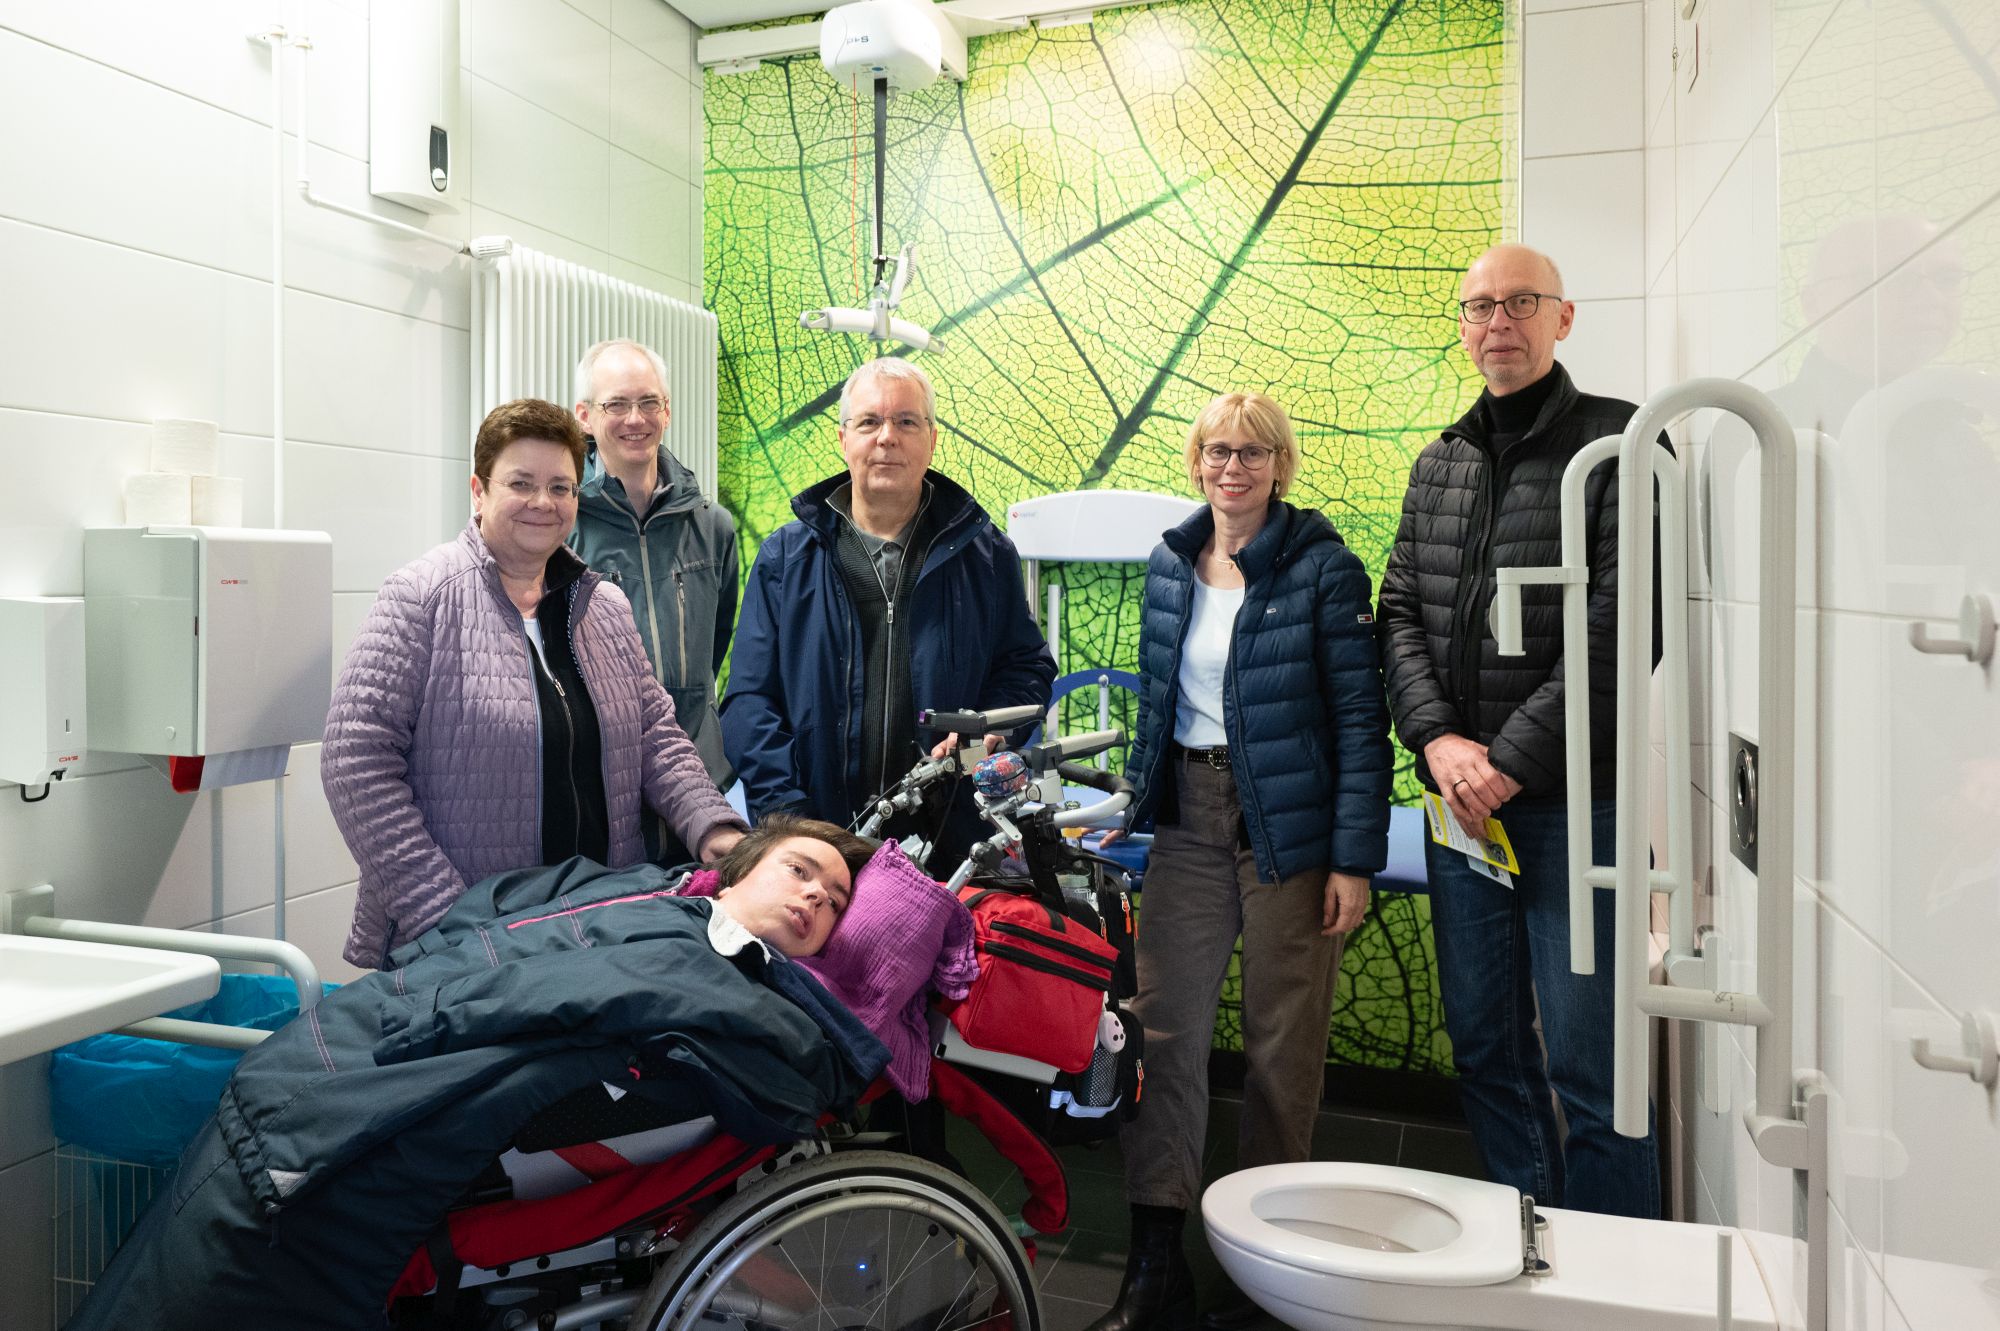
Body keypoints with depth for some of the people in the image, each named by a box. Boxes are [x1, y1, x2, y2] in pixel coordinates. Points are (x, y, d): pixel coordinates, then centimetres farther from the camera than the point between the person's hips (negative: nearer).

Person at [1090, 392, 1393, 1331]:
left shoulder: (1323, 566, -7)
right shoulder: (1169, 564, 8)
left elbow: (1360, 718, -8)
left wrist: (1354, 858, -12)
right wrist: (1141, 798, 12)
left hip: (1290, 825, -4)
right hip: (1189, 820, 4)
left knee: (1282, 1042, 6)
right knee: (1164, 1027, 0)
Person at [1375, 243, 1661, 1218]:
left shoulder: (1621, 443, -5)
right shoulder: (1439, 464, 14)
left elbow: (1627, 626, -14)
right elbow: (1399, 614, 9)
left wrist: (1513, 761, -17)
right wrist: (1438, 740, -8)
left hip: (1577, 804, -6)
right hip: (1460, 801, 6)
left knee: (1588, 1064, -1)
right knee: (1483, 1046, 14)